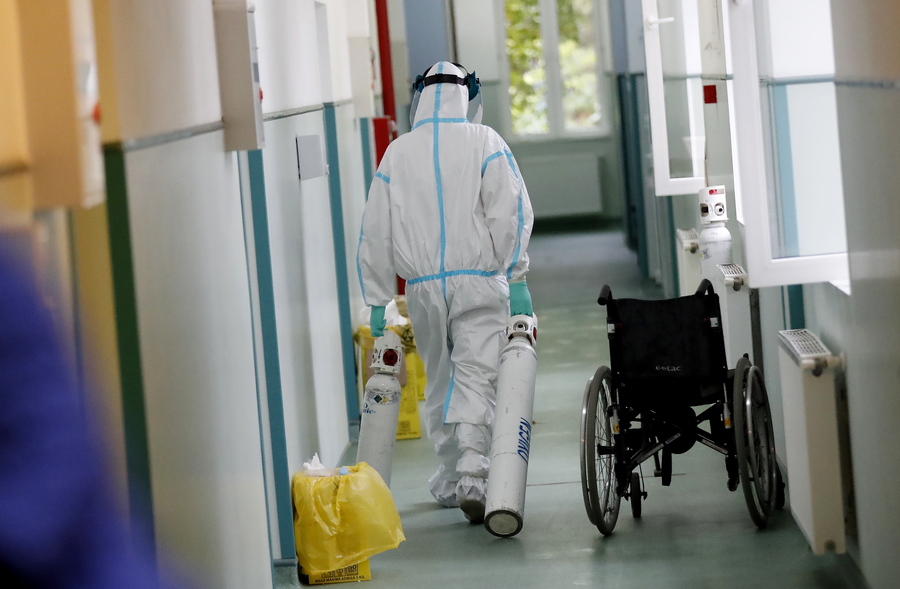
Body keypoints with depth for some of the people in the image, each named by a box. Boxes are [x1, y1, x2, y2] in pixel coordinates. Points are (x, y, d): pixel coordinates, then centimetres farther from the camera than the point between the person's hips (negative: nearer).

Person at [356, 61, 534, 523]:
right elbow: (511, 213, -7)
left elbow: (375, 232, 9)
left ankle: (451, 480, 22)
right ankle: (472, 475, -21)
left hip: (422, 285, 3)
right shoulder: (484, 142, 1)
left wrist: (378, 299, 14)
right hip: (479, 281, -2)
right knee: (477, 378, -6)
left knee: (439, 382, 14)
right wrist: (516, 277, -3)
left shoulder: (397, 152, 9)